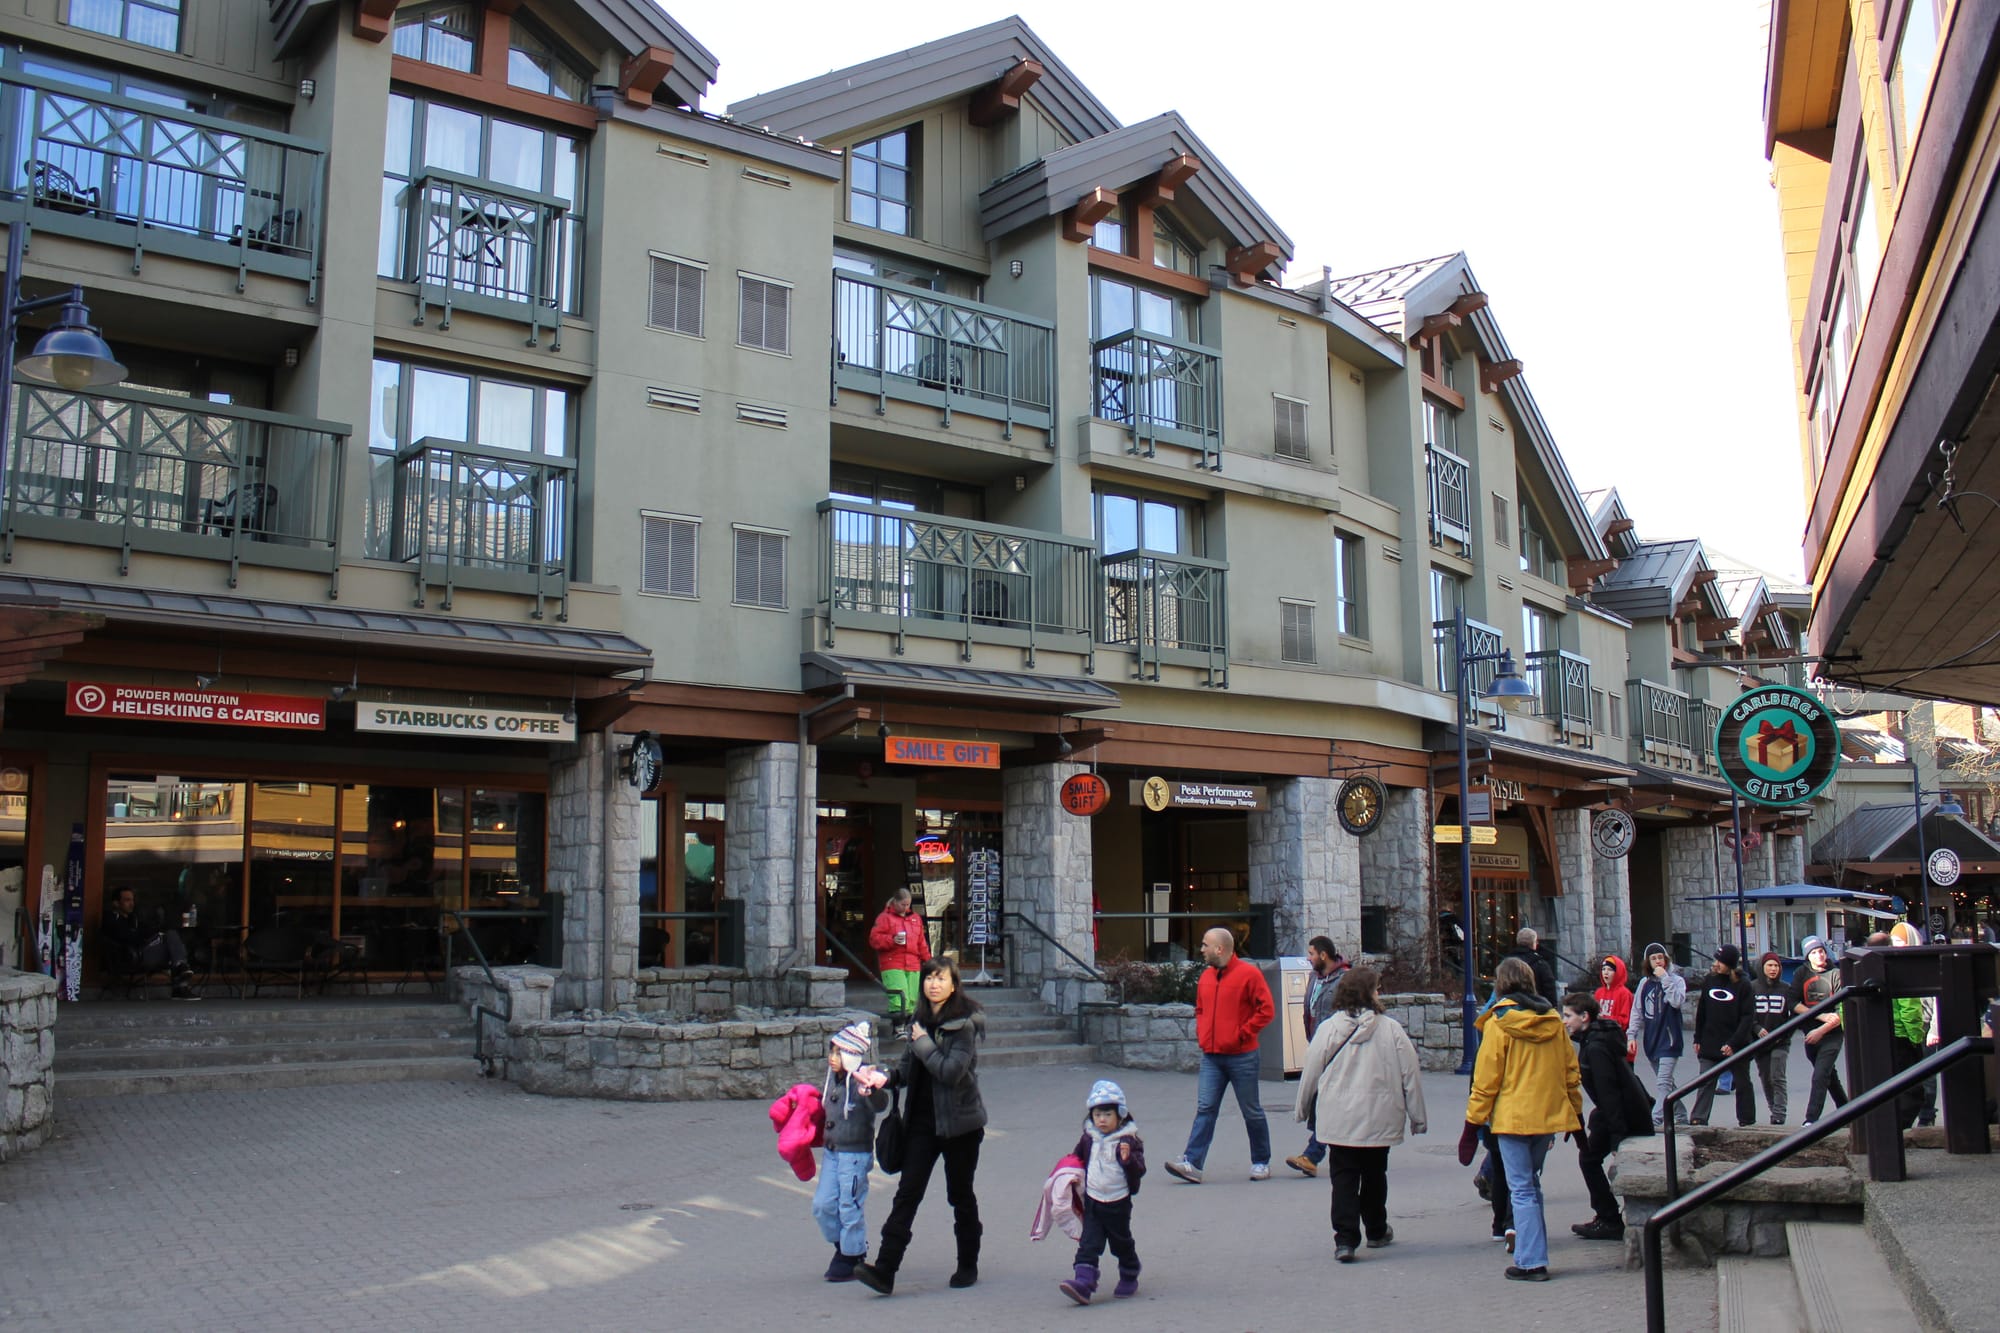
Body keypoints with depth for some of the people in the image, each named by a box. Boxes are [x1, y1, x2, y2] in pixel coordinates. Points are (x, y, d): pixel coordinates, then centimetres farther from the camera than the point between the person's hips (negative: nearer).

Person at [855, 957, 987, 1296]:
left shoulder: (964, 1024, -13)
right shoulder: (920, 1019, 8)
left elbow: (951, 1071, -23)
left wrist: (923, 1043, -15)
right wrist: (888, 1077, -2)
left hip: (958, 1122, -5)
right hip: (922, 1119, 5)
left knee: (960, 1195, 9)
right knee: (907, 1192, -3)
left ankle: (968, 1266, 26)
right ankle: (884, 1270, -7)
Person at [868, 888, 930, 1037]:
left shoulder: (916, 918, 18)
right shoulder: (885, 918, 1)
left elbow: (922, 942, 23)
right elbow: (874, 939, -6)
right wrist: (892, 940, -18)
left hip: (913, 965, 6)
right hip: (892, 965, -6)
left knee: (912, 999, 6)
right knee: (899, 998, -18)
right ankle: (898, 1028, -15)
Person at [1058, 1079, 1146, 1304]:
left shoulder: (1128, 1140, -10)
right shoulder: (1088, 1138, 4)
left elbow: (1139, 1170, -17)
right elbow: (1077, 1158, 23)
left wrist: (1128, 1159, -34)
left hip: (1118, 1203, -3)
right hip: (1092, 1201, 3)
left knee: (1122, 1243, 13)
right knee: (1088, 1244, -8)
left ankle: (1129, 1279, 33)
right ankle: (1083, 1282, -15)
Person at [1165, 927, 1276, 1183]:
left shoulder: (1248, 974, -9)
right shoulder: (1206, 976, 11)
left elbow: (1266, 1010, -11)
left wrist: (1243, 1033, -13)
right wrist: (1201, 1033, 9)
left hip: (1241, 1056, -5)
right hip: (1211, 1056, 5)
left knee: (1251, 1111, 7)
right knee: (1205, 1109, -3)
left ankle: (1261, 1162, 21)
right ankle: (1192, 1163, -9)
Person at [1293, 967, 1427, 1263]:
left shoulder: (1328, 1028, -5)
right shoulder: (1391, 1029, -6)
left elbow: (1311, 1072, 1)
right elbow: (1411, 1074, -2)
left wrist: (1302, 1109, 17)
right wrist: (1418, 1117, 9)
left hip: (1339, 1121, -1)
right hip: (1380, 1120, 1)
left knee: (1344, 1178, 4)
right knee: (1374, 1175, 19)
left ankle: (1345, 1239, -7)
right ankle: (1377, 1231, 34)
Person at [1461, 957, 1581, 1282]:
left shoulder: (1499, 1023, -9)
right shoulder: (1553, 1020, 5)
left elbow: (1486, 1078, -9)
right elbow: (1571, 1071, 12)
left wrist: (1473, 1121, -3)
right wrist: (1576, 1111, 23)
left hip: (1513, 1117, -5)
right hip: (1549, 1115, 5)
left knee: (1522, 1189, -2)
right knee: (1531, 1183, 17)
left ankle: (1531, 1262, -3)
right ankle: (1531, 1252, 20)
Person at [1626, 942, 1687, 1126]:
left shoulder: (1676, 980, -2)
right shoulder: (1644, 983, 10)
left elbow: (1677, 1001, -21)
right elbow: (1637, 1011, 10)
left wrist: (1664, 978, -18)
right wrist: (1631, 1035, 3)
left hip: (1669, 1040, -5)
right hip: (1651, 1041, 5)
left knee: (1663, 1083, -13)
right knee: (1665, 1084, 13)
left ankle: (1654, 1121, -18)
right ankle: (1681, 1116, 26)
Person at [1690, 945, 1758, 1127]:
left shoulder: (1743, 985, -8)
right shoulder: (1709, 981, 4)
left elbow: (1748, 1017, -10)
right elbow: (1701, 1011, 10)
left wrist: (1733, 1043, -17)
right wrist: (1698, 1039, 8)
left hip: (1736, 1045, -3)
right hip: (1710, 1043, 3)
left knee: (1742, 1082, 10)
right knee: (1705, 1082, -2)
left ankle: (1747, 1119, 22)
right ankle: (1699, 1119, -3)